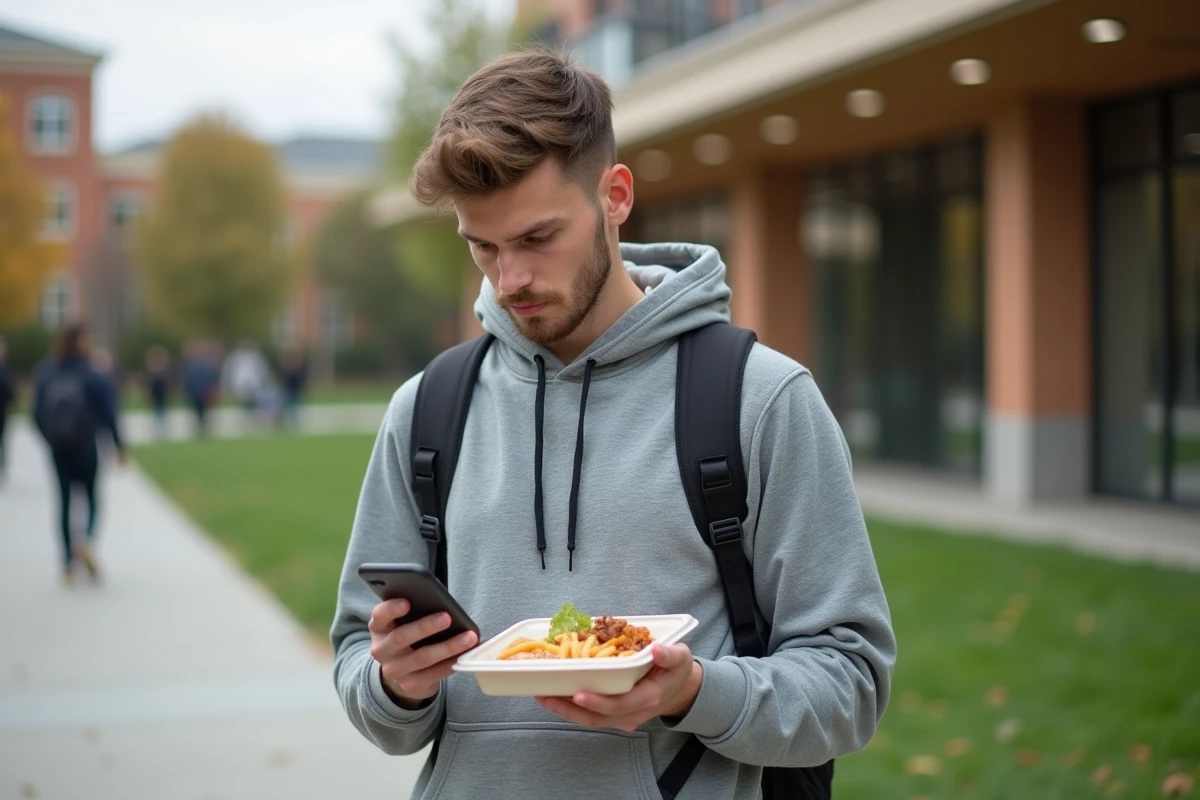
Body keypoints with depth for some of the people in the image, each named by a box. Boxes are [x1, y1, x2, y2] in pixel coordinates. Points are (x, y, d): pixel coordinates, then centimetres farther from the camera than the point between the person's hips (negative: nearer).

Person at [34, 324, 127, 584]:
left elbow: (38, 415, -1)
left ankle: (69, 564, 10)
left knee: (65, 501, 11)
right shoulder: (93, 378, -12)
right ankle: (86, 539, -19)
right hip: (86, 448, -3)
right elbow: (107, 415, -11)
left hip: (58, 449, 3)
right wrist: (118, 446, -1)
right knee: (92, 497, 11)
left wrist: (51, 439, 14)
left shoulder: (45, 375, -4)